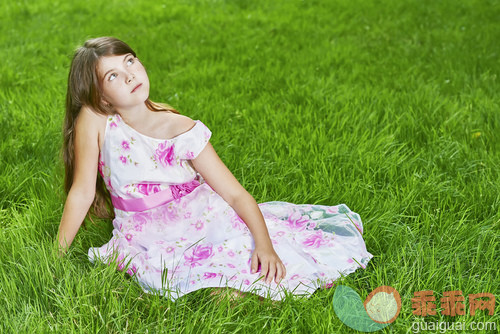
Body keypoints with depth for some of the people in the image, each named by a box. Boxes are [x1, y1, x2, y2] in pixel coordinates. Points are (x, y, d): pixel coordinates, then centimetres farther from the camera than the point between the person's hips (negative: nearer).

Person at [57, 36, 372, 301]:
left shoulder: (181, 130, -10)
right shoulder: (94, 120, -13)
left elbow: (236, 193, -10)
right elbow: (82, 193, -5)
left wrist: (264, 243, -24)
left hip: (203, 222, 1)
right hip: (148, 240, -1)